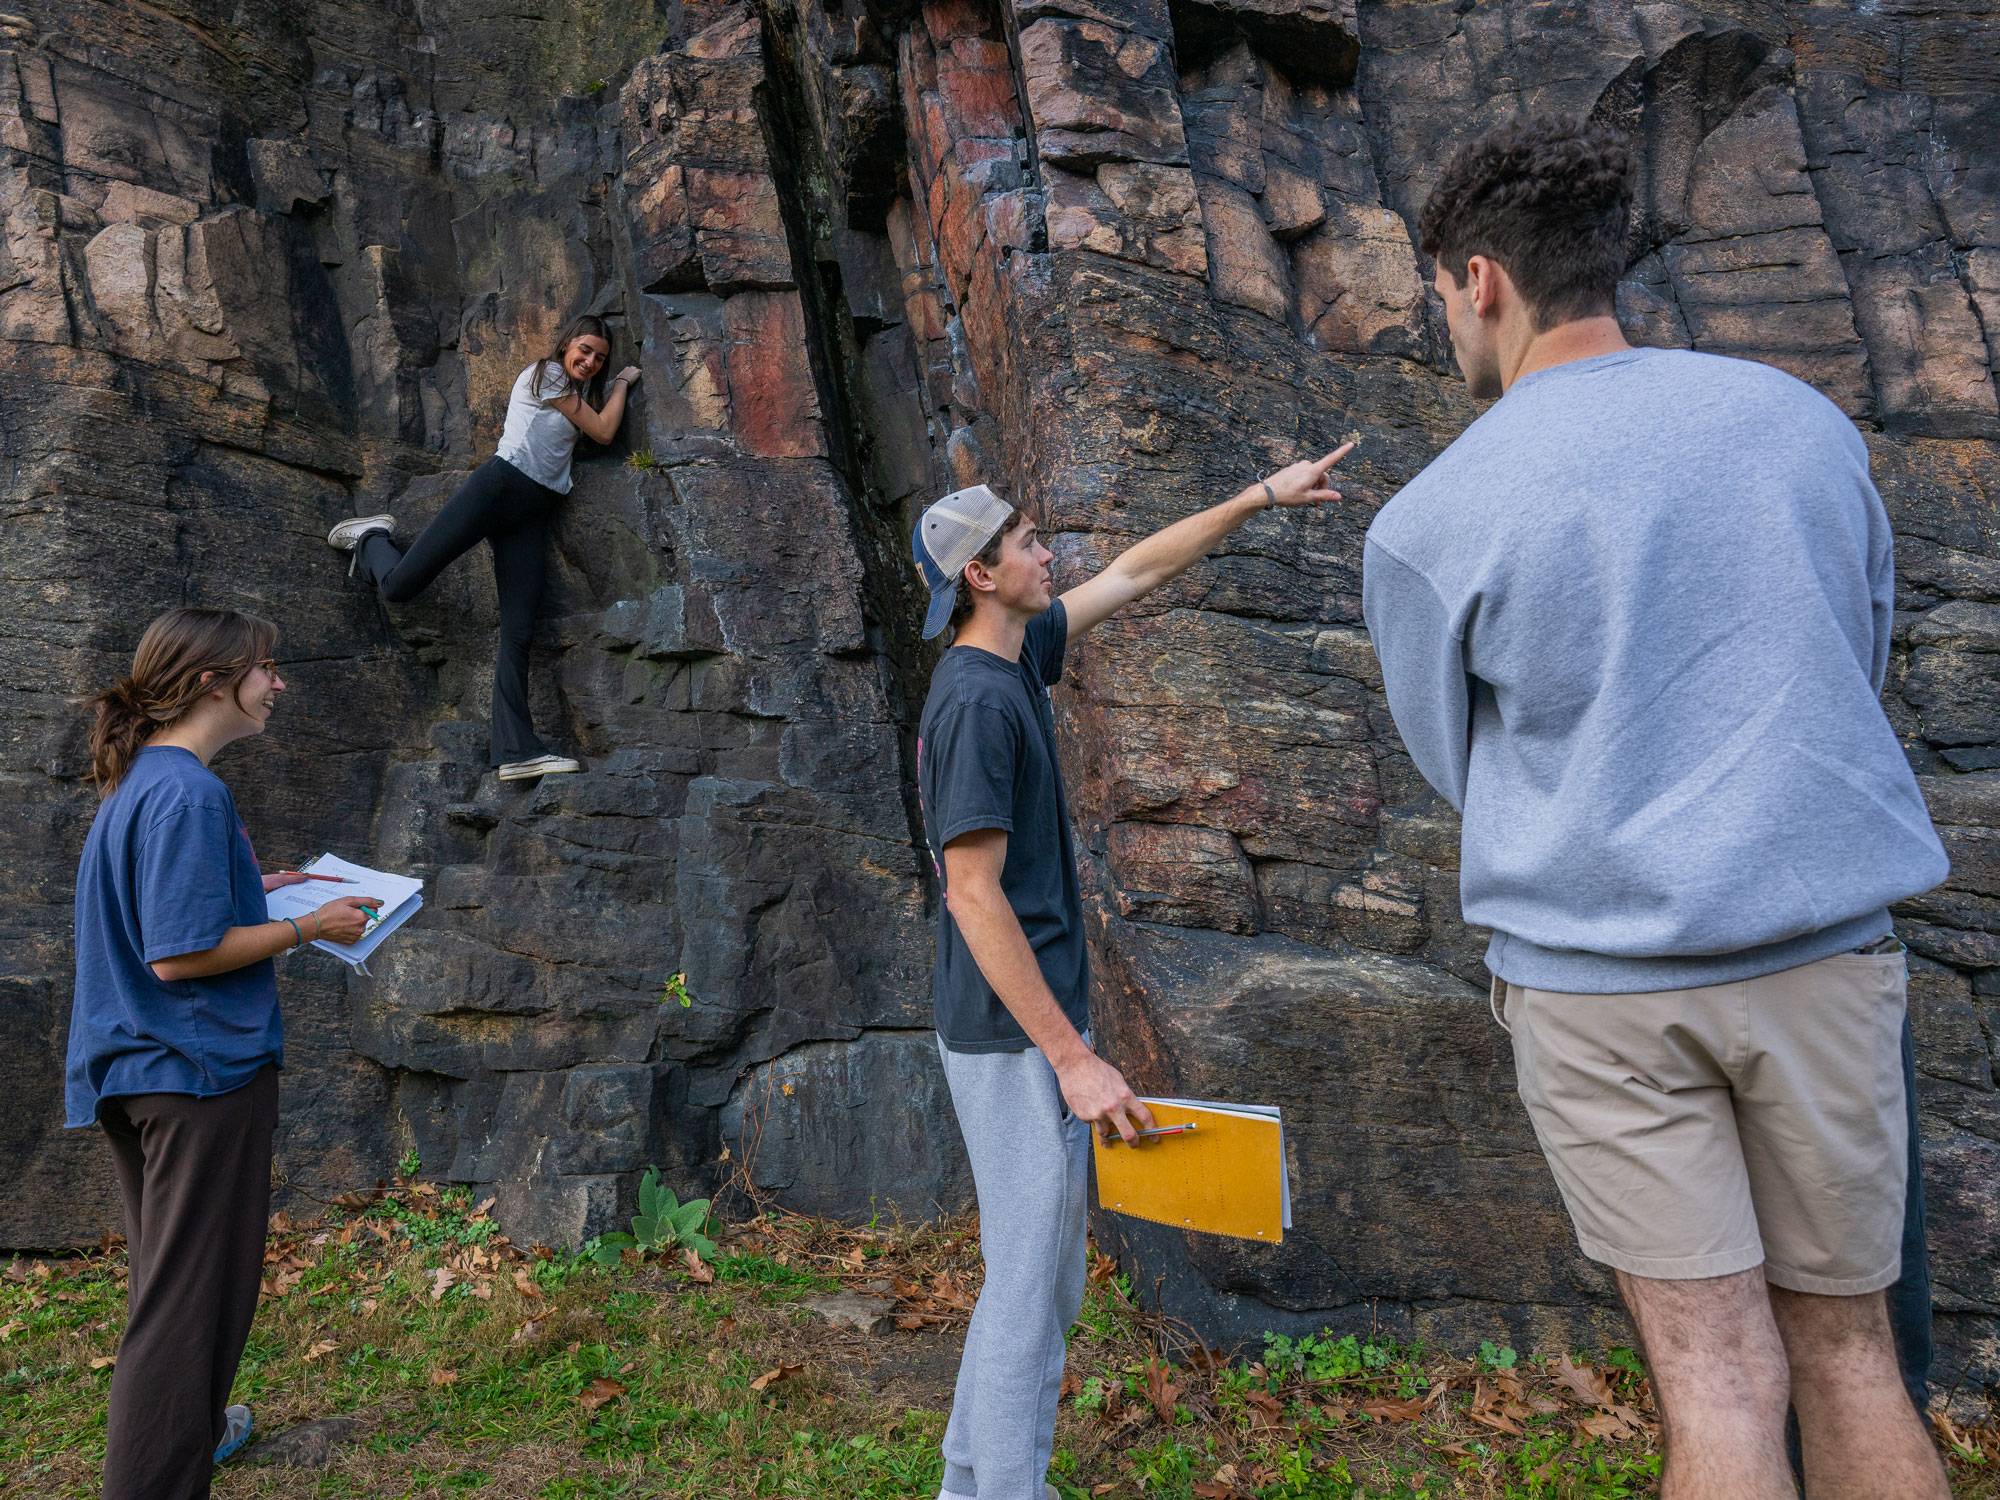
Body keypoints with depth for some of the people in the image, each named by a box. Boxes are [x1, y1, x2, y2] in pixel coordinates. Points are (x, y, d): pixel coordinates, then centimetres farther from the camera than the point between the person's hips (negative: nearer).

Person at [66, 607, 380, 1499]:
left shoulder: (137, 780, 9)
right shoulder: (189, 793, -21)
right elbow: (181, 955, -24)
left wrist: (253, 889, 15)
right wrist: (308, 928, -14)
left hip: (135, 1071, 10)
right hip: (202, 1067, -10)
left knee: (168, 1276, 25)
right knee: (193, 1293, 1)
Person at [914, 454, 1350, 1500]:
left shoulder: (1018, 655, 9)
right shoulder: (974, 702, -19)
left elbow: (1135, 571, 20)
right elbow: (974, 896, -23)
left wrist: (1266, 495, 22)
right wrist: (1074, 1059, -23)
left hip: (1039, 1015, 10)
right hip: (1014, 1031, -10)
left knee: (1050, 1280, 19)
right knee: (1028, 1284, -1)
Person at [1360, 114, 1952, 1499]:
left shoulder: (1427, 524, -9)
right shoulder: (1803, 419, 4)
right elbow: (1860, 671, 16)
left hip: (1596, 974, -3)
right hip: (1825, 948, 4)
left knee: (1721, 1374, 6)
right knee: (1847, 1348, 18)